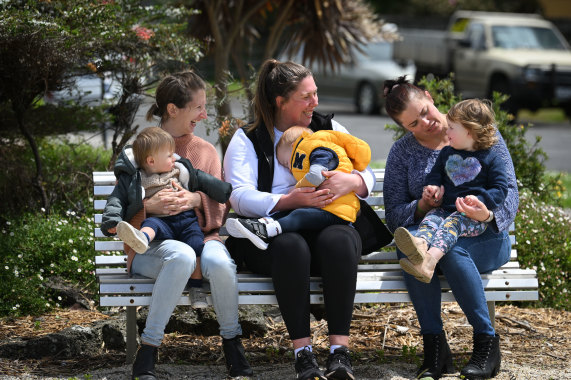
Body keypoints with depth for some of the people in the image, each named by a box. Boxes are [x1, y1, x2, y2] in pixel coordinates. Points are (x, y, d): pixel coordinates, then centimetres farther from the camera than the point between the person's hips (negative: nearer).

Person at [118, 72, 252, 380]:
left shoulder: (206, 151, 19)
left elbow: (220, 207, 9)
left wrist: (197, 200, -14)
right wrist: (148, 206, -18)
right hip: (152, 244, -2)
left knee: (219, 261, -35)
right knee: (181, 255, -40)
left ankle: (232, 343, -11)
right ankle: (147, 353, -30)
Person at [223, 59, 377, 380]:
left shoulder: (329, 129, 17)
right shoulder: (248, 140, 8)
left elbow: (368, 175, 11)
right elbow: (240, 197, -7)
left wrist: (352, 181, -15)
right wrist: (288, 201, -23)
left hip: (329, 224, 2)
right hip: (272, 232, -2)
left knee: (337, 240, -35)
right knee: (290, 246, -38)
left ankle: (340, 351, -36)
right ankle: (303, 352, -36)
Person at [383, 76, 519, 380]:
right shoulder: (402, 152, 9)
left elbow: (508, 188, -3)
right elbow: (394, 215, 3)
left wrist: (489, 215, -26)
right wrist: (421, 207, -20)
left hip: (484, 239, -2)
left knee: (450, 246, -38)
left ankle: (486, 341, -25)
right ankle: (434, 345, -30)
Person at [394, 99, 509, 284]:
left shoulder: (491, 158, 6)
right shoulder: (446, 153, 24)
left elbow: (500, 190, 1)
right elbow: (435, 174, 29)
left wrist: (480, 199, -18)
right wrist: (432, 186, 3)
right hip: (446, 208, 5)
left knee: (453, 222, -35)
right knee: (431, 218, -27)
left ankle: (431, 258, -63)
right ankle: (420, 244, -63)